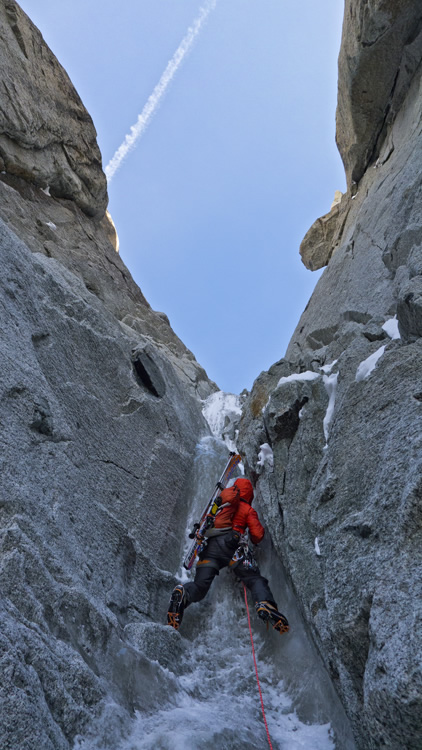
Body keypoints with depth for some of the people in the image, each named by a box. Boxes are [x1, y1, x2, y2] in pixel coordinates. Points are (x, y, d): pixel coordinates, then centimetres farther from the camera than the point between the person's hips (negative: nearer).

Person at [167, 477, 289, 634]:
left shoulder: (222, 497, 27)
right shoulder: (248, 509, 16)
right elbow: (258, 535, 9)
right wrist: (255, 540, 29)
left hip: (209, 546, 4)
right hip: (230, 544, -3)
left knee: (199, 586, 1)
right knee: (255, 579, -2)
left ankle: (183, 594, -28)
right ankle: (265, 604, -28)